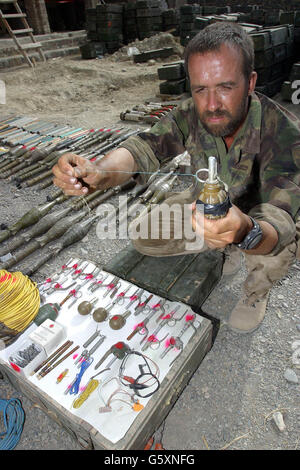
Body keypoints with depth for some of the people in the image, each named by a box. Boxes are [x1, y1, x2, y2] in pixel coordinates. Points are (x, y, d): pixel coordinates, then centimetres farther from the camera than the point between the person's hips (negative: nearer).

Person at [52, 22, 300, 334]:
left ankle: (257, 291, 3)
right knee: (142, 236, -5)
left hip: (258, 215, -3)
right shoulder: (192, 113, -21)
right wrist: (98, 173, -53)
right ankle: (226, 248, 15)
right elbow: (146, 146, -32)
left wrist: (245, 231, -65)